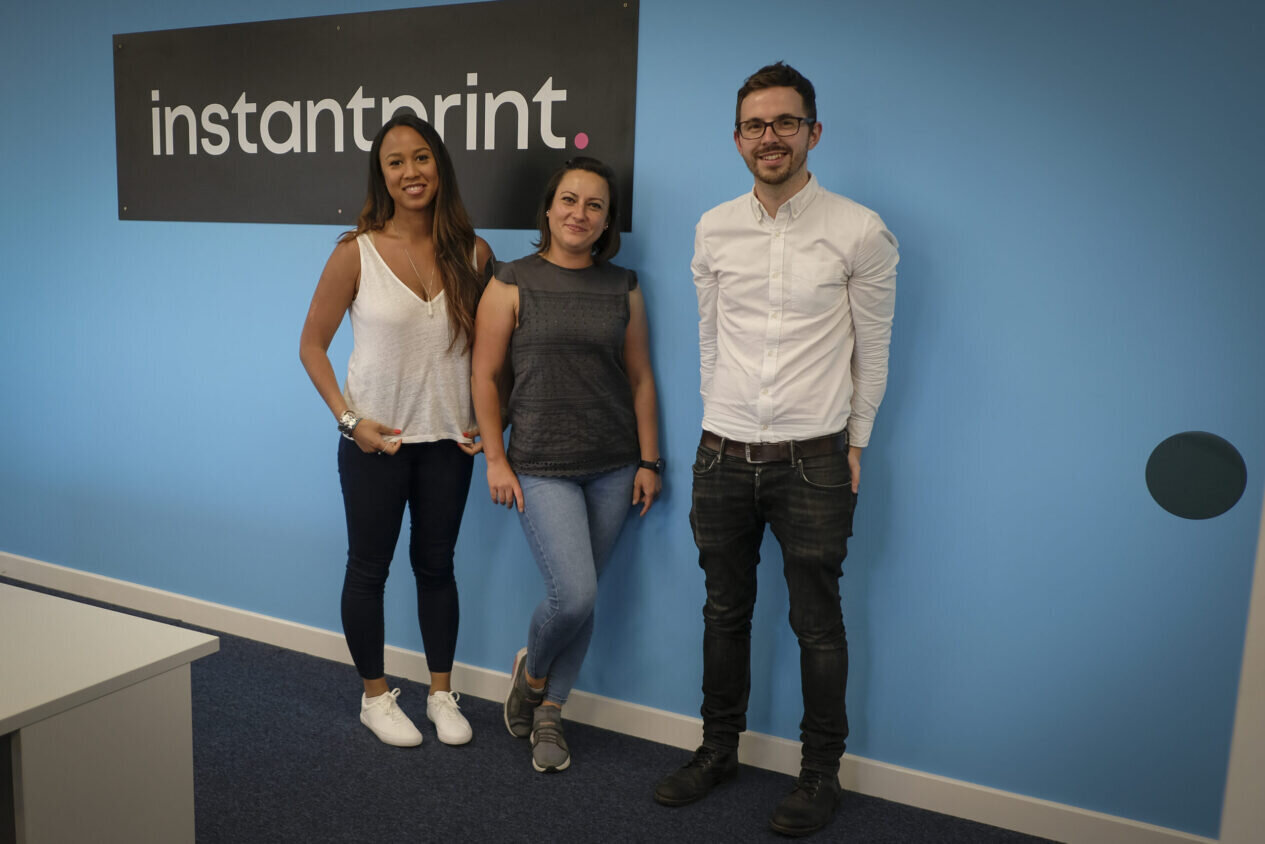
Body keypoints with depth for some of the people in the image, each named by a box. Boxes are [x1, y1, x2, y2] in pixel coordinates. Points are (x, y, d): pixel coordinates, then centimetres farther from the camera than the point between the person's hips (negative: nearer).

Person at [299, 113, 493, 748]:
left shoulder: (472, 254, -3)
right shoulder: (357, 253, -11)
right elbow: (312, 344, -3)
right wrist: (349, 418, -11)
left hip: (448, 439, 2)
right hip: (375, 439, -2)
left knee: (436, 565, 15)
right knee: (369, 569, 10)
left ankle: (442, 694, 31)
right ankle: (375, 696, 30)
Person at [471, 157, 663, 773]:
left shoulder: (622, 287, 6)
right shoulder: (513, 283, -2)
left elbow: (640, 378, 8)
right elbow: (484, 376, -1)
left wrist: (649, 460, 5)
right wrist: (495, 459, -5)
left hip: (612, 467, 4)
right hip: (541, 465, -3)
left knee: (581, 598, 8)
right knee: (573, 594, -12)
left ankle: (548, 714, 28)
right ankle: (530, 671, 21)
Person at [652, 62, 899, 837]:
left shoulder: (859, 232, -6)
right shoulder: (714, 230, 4)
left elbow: (872, 350, 1)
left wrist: (854, 444, 4)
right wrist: (723, 427, 14)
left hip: (814, 461, -3)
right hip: (724, 456, 4)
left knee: (817, 623, 8)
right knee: (725, 612, 16)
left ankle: (821, 772, 27)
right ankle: (719, 749, 35)